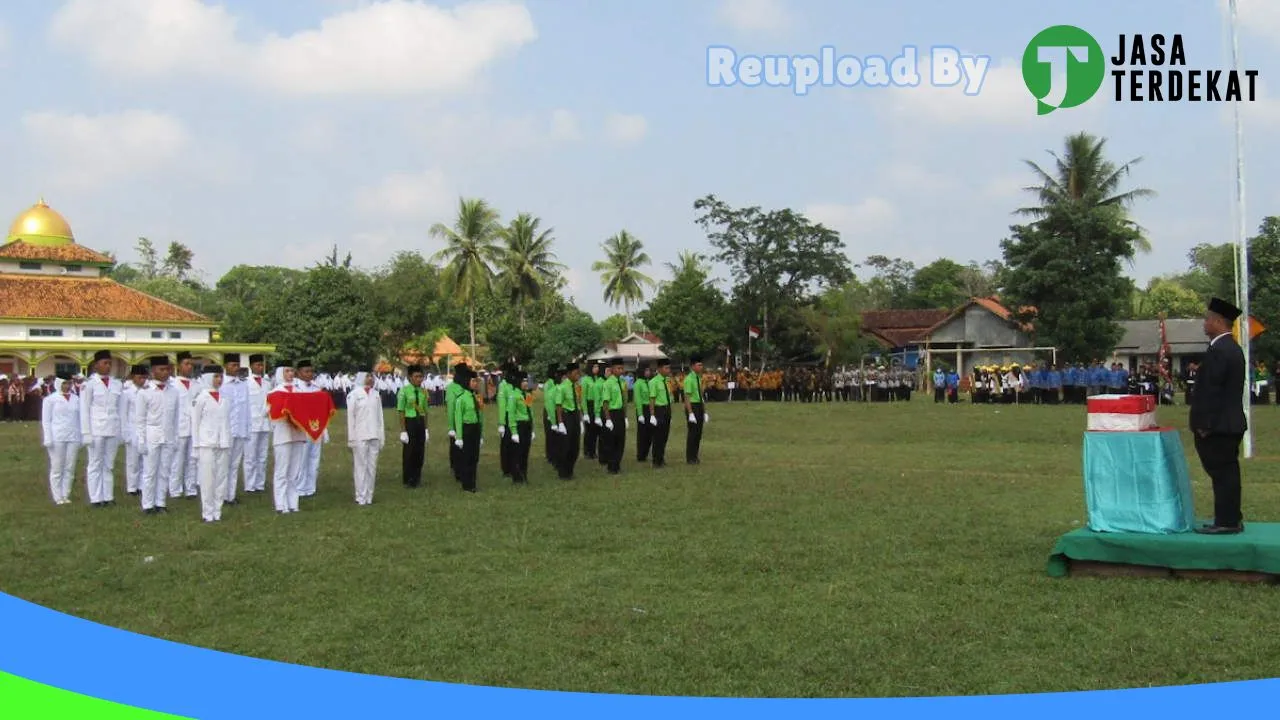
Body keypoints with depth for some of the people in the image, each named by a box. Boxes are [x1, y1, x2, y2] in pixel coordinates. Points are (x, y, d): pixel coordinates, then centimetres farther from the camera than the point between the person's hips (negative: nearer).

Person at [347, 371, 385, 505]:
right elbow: (350, 417, -3)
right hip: (360, 437, -4)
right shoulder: (353, 395, -2)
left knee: (372, 467, 5)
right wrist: (351, 439, -5)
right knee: (361, 467, -1)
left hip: (374, 436, 4)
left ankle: (369, 496, 11)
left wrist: (382, 438, 11)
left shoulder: (376, 395, 11)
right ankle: (361, 497, 4)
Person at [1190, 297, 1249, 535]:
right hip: (1231, 424, 10)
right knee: (1227, 473, 15)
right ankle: (1231, 520, 22)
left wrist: (1204, 425, -17)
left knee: (1222, 474, -5)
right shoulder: (1233, 348, 14)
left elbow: (1211, 390, -21)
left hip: (1218, 426, -10)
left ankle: (1226, 522, -1)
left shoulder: (1217, 351, -19)